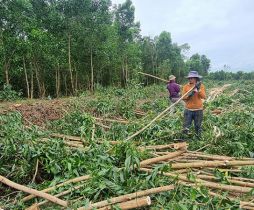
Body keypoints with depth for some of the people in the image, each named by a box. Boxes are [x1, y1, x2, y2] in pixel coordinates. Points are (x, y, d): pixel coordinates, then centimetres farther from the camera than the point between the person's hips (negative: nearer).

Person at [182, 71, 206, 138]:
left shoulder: (201, 86, -1)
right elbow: (183, 98, -2)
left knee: (198, 126, 13)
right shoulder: (186, 86, 0)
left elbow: (203, 97, -12)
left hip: (198, 109, 0)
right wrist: (189, 95, -20)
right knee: (186, 127, 0)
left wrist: (198, 89, -23)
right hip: (188, 109, 0)